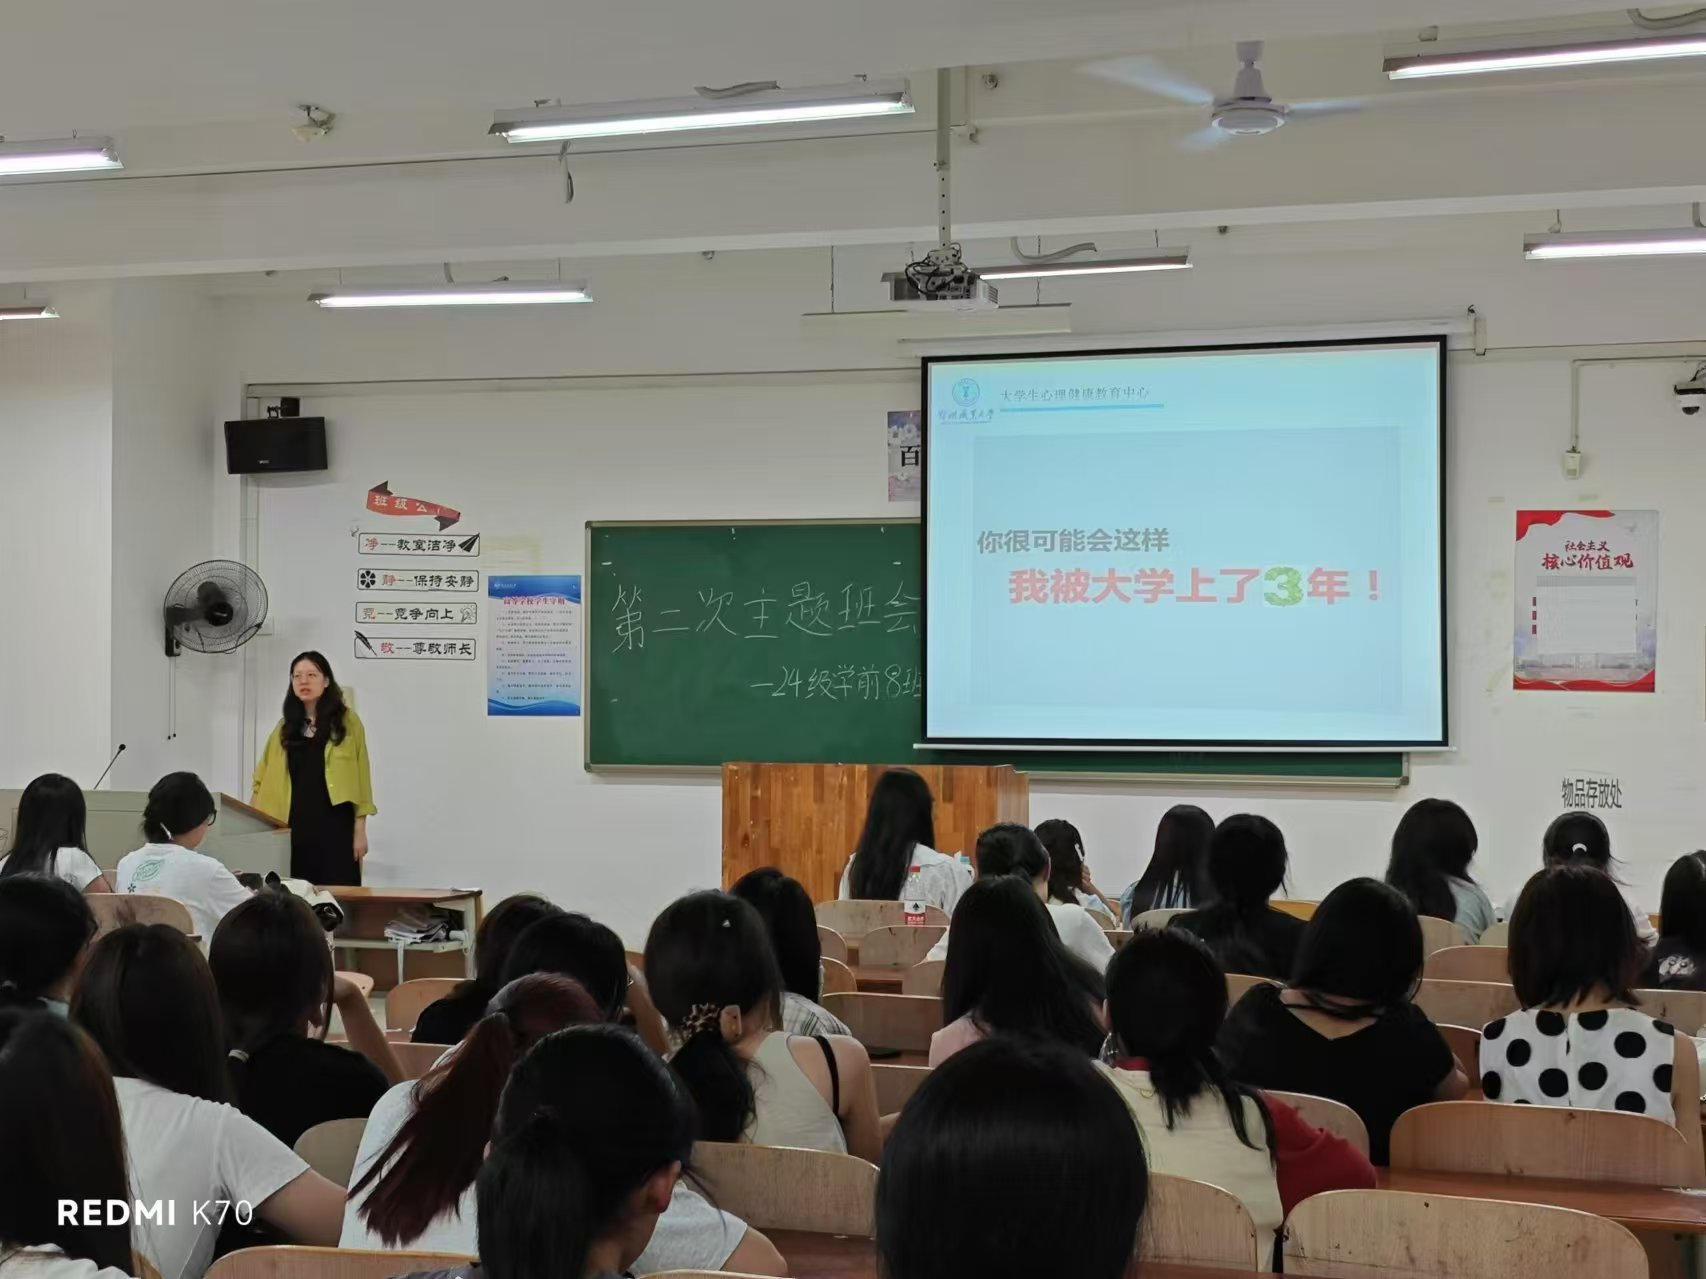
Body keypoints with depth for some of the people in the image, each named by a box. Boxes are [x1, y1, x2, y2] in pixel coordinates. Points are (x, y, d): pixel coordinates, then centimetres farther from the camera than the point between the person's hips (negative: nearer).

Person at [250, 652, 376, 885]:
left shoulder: (347, 721, 2)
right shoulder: (286, 726, 13)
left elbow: (360, 777, -1)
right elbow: (265, 779, 12)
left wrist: (360, 830, -6)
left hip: (334, 824, -3)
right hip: (294, 825, 3)